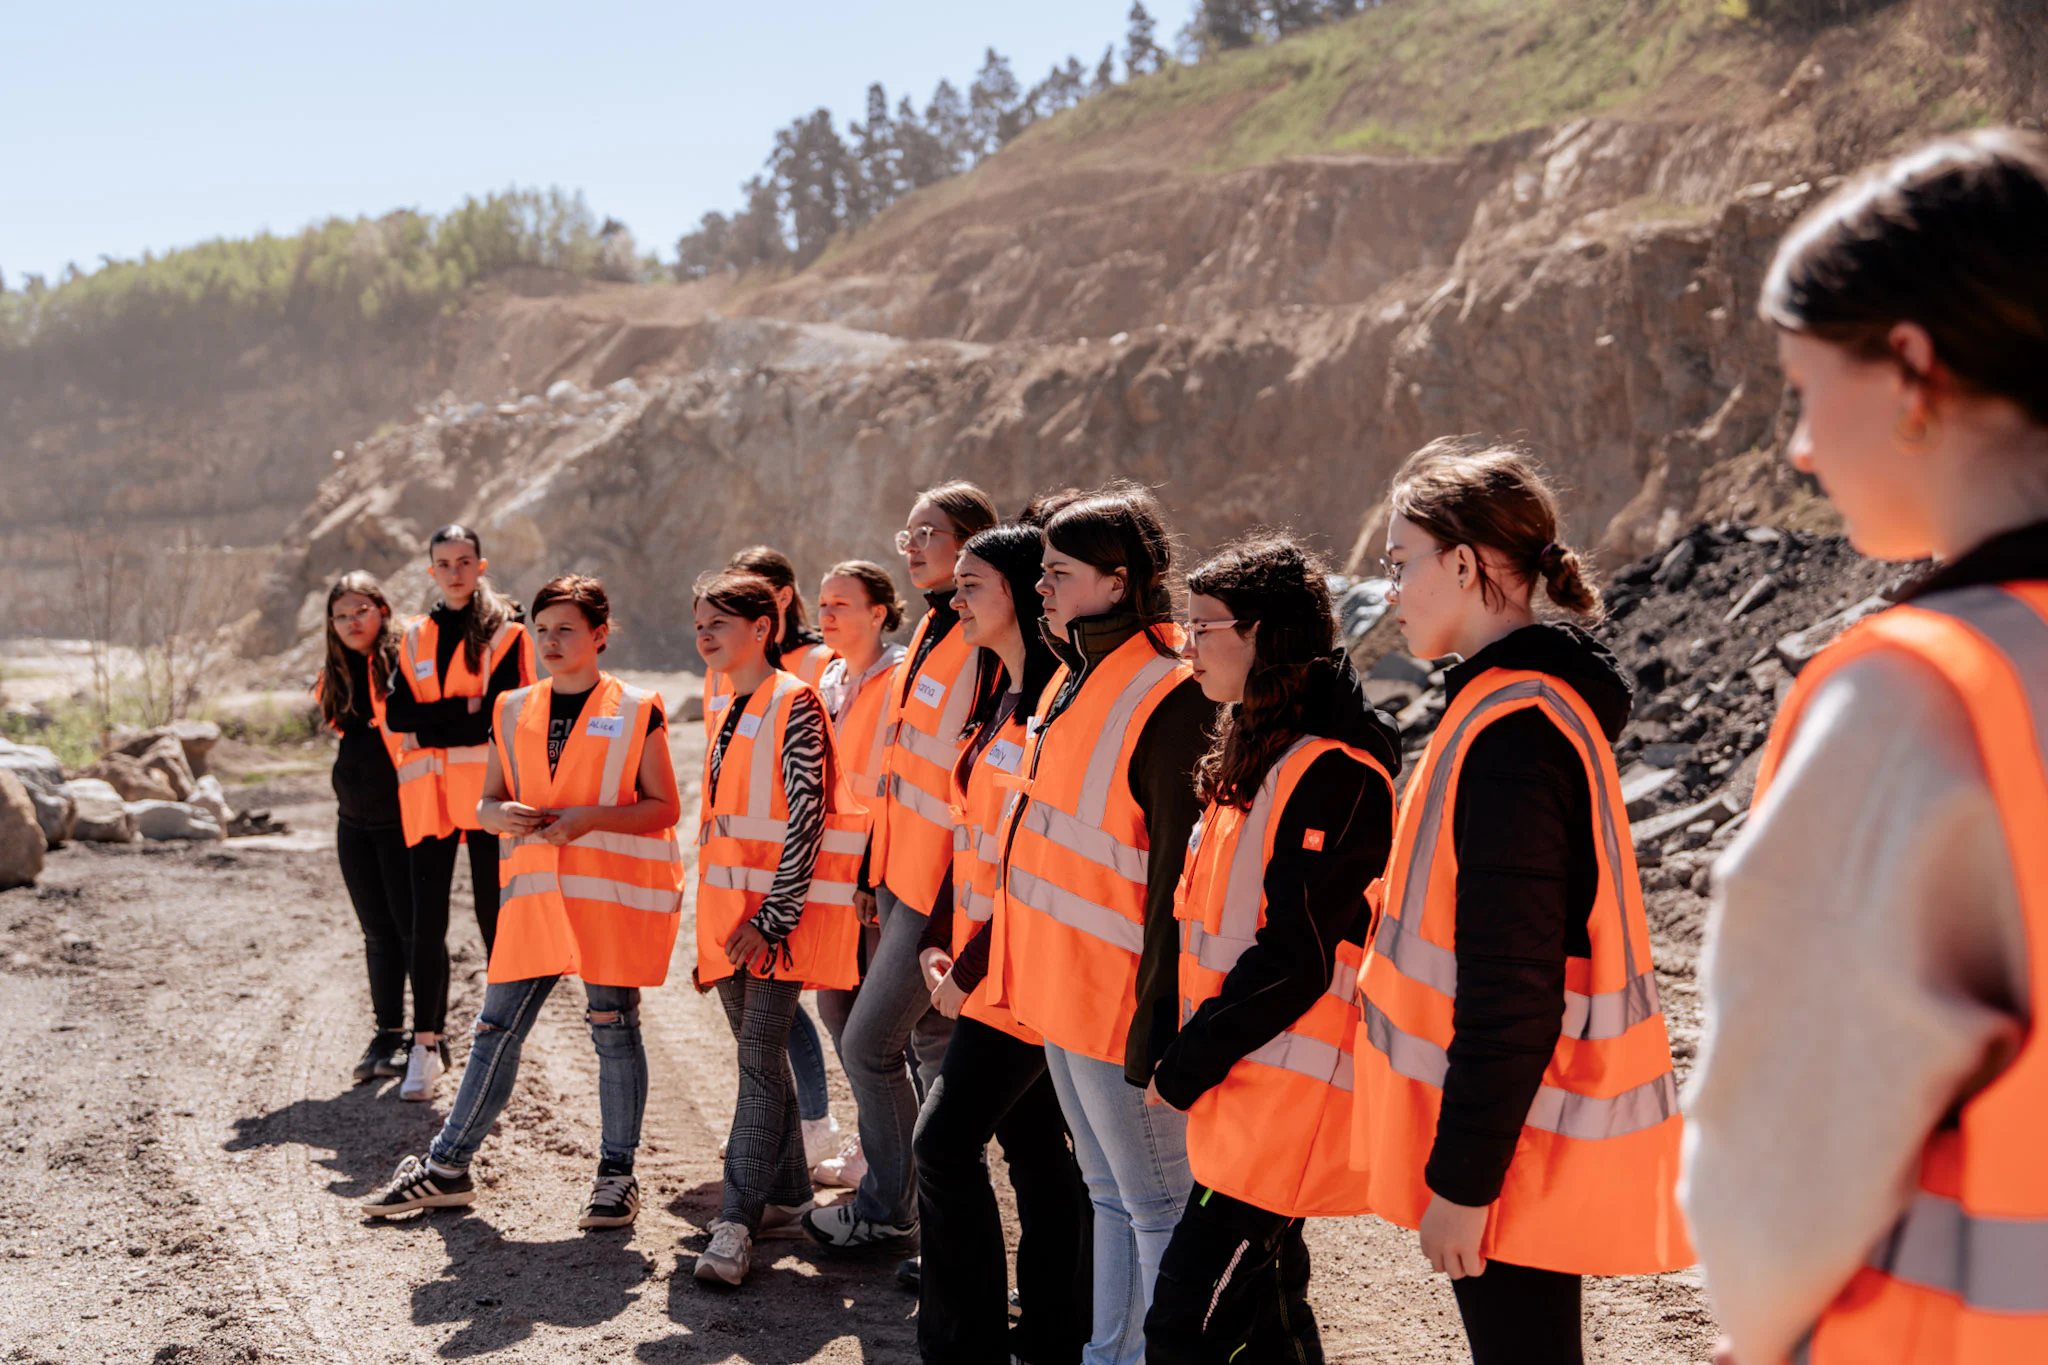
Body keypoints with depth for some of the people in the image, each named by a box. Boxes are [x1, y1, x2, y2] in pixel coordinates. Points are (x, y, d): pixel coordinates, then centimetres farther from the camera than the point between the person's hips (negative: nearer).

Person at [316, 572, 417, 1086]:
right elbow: (351, 735, 15)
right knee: (377, 931, 12)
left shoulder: (405, 661, -9)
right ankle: (388, 1033, 20)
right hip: (354, 820, 7)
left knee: (411, 926, -3)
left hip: (400, 816, -6)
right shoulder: (335, 675, 11)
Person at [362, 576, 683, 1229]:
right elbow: (486, 803, 16)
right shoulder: (514, 711, 11)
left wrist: (591, 817, -17)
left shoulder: (635, 711, -1)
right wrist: (502, 815, -8)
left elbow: (664, 807, -3)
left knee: (613, 1027, 1)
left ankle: (617, 1175, 13)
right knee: (496, 1028, 6)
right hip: (536, 892, 4)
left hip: (613, 891, -4)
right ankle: (447, 1168, 15)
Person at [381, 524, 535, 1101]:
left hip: (487, 792, -3)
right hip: (430, 795, 3)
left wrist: (428, 726, -6)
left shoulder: (505, 632, 4)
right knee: (427, 922, 0)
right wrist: (465, 707, -9)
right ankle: (426, 1045, 6)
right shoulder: (416, 637, 15)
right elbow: (397, 713, 1)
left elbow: (500, 714, -9)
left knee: (495, 920, -1)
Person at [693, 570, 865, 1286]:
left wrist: (774, 916, -19)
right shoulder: (733, 712, 16)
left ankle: (738, 1221, -11)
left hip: (780, 912, -8)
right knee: (761, 1057, 14)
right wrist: (713, 930, 19)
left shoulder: (794, 703, -10)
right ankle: (786, 1198, 24)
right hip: (730, 912, 8)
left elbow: (807, 818, -16)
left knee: (761, 1059, -10)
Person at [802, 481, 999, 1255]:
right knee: (935, 1041, 14)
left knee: (867, 1045, -2)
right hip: (906, 873, 9)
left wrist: (957, 898, -22)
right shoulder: (933, 632, 14)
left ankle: (885, 1214, 13)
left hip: (945, 881, -9)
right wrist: (877, 871, 20)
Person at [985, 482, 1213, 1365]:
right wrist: (989, 951, 20)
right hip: (1062, 984, 10)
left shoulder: (1169, 696, -19)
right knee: (1109, 1193, 20)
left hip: (1118, 994, -10)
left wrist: (1158, 1012, -24)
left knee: (1156, 1204, 3)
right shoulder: (1076, 678, 10)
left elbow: (1180, 870, -22)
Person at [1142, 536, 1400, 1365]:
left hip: (1287, 1100, -10)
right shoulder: (1258, 750, 14)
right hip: (1243, 1087, 10)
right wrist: (1191, 1055, 12)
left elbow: (1295, 958, -20)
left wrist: (1189, 1064, -12)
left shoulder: (1334, 772, -18)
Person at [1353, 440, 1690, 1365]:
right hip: (1538, 1122, 10)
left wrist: (1461, 1179, -19)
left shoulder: (1509, 734, -22)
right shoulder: (1540, 701, 11)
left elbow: (1509, 991, -24)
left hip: (1519, 1148, -10)